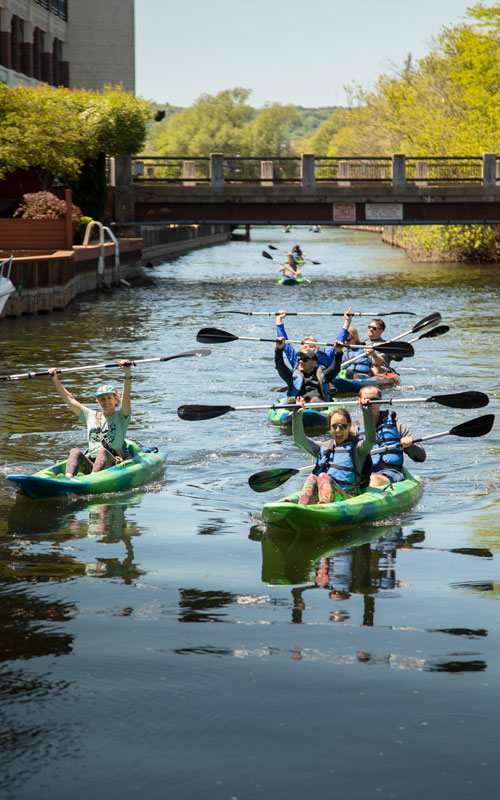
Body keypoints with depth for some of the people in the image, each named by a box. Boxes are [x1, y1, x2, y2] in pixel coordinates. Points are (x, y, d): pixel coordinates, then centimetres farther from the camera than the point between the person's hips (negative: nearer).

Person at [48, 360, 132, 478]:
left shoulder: (121, 417, 12)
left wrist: (127, 372, -20)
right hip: (89, 463, 3)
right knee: (75, 452, -26)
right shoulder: (91, 416, 23)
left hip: (113, 464, -3)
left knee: (103, 452, -35)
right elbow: (69, 400, 24)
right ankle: (68, 478, -54)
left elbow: (126, 397, -5)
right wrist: (55, 380, 20)